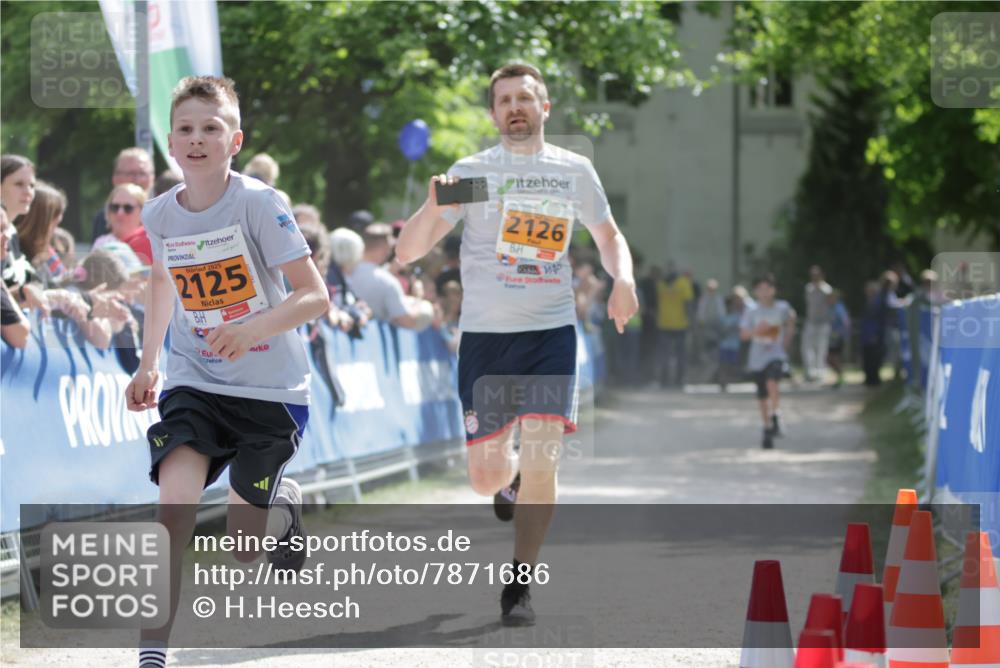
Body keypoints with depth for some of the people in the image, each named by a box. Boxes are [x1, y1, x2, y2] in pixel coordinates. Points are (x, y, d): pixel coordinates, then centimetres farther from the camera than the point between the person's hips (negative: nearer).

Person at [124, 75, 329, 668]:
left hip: (271, 390, -2)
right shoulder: (160, 214, -1)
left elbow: (315, 295, -19)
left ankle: (284, 505, 42)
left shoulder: (258, 203, -16)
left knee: (243, 549, 5)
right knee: (175, 499, -25)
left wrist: (253, 329, -36)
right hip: (194, 385, 2)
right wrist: (149, 363, 17)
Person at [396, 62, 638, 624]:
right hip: (485, 334, 0)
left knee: (541, 456, -15)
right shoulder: (471, 172, 0)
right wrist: (434, 205, -24)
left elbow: (608, 234, 22)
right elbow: (407, 252, -4)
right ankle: (511, 477, 42)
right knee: (486, 477, 3)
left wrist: (623, 280, 1)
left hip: (552, 331, 0)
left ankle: (519, 588, -5)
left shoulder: (575, 171, 6)